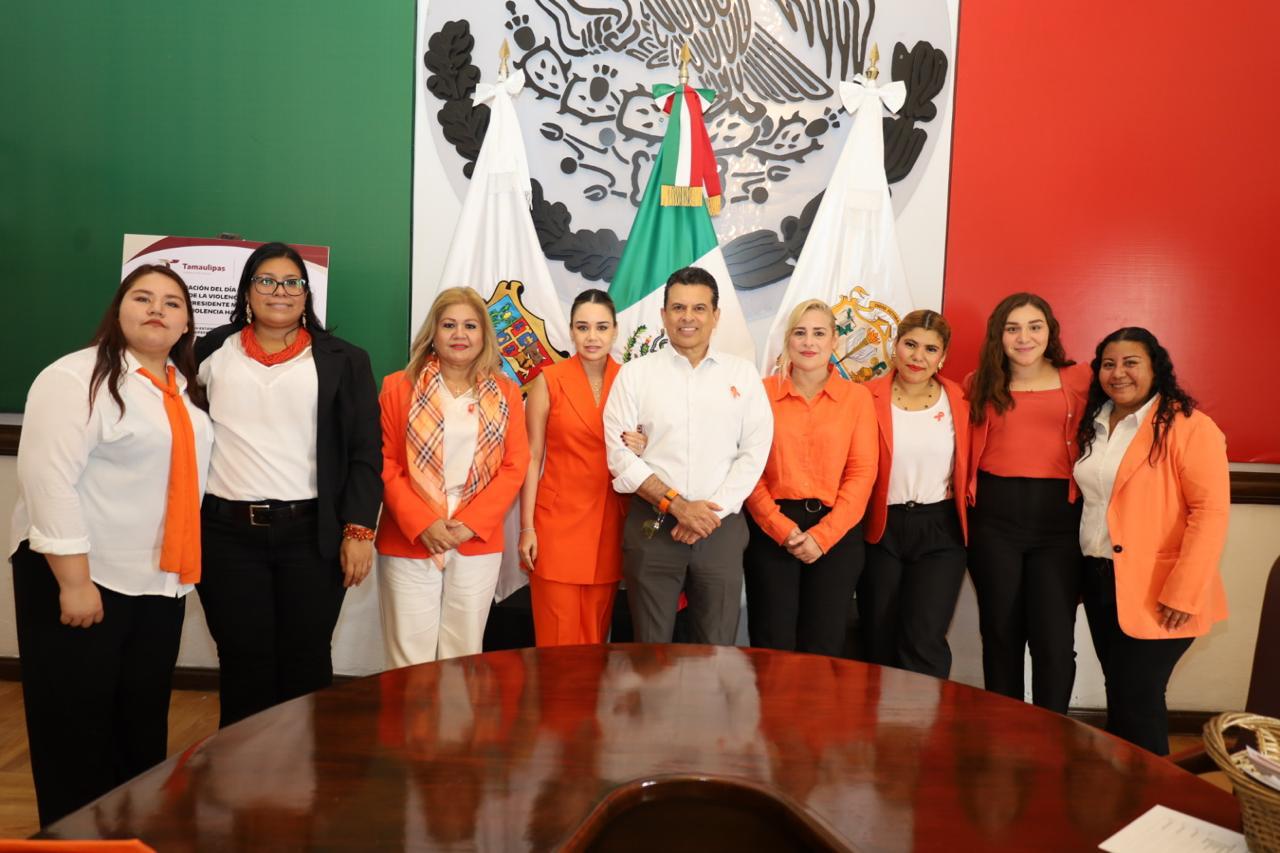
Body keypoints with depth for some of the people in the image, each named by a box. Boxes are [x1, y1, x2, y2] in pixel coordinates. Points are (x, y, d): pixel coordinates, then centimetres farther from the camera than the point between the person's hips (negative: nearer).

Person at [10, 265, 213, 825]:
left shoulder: (186, 387, 11)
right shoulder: (77, 378, -12)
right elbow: (47, 481, -19)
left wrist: (183, 569, 16)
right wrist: (74, 581, -22)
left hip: (158, 582, 7)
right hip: (82, 576, -7)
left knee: (145, 724, 16)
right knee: (76, 729, 6)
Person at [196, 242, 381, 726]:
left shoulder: (342, 360, 4)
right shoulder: (212, 352, 9)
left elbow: (365, 452, 1)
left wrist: (359, 529, -7)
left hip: (312, 534, -1)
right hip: (229, 533, 1)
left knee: (307, 665, 7)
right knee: (244, 665, 8)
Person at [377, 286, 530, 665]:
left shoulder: (506, 393, 7)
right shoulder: (399, 387, 2)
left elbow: (515, 466, 2)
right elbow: (384, 463, -2)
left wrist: (471, 523, -10)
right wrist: (422, 524, -13)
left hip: (478, 543, 2)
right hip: (409, 542, -1)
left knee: (464, 656, 10)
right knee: (410, 659, 3)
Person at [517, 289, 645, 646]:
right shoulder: (548, 380, -3)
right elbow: (531, 456, -3)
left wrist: (640, 450, -9)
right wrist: (526, 528, -7)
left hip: (609, 523, 3)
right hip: (558, 521, -3)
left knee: (597, 632, 12)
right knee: (558, 636, 1)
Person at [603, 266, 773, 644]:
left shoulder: (743, 374, 6)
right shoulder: (635, 374, 3)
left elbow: (754, 452, 1)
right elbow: (619, 452, -4)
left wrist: (714, 511, -9)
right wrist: (676, 504, -12)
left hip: (721, 527, 1)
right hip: (652, 526, -1)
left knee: (717, 648, 8)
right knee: (651, 650, 7)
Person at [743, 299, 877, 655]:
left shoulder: (857, 397, 4)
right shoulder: (763, 392, 2)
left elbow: (862, 473, -1)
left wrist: (822, 535, -10)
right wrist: (782, 529, -12)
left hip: (836, 531, 1)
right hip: (771, 529, -1)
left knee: (824, 646, 10)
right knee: (772, 644, 6)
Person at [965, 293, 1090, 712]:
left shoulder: (1079, 379, 3)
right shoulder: (980, 384, 9)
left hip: (1058, 515, -1)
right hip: (994, 515, 2)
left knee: (1054, 639, -1)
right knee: (1000, 632, 12)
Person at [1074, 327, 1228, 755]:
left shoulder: (1188, 427, -12)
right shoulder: (1094, 425, 10)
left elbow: (1211, 512, -17)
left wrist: (1183, 593, -20)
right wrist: (1083, 571, 10)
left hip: (1154, 592, -6)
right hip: (1100, 580, 7)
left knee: (1136, 698, -2)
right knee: (1119, 693, 15)